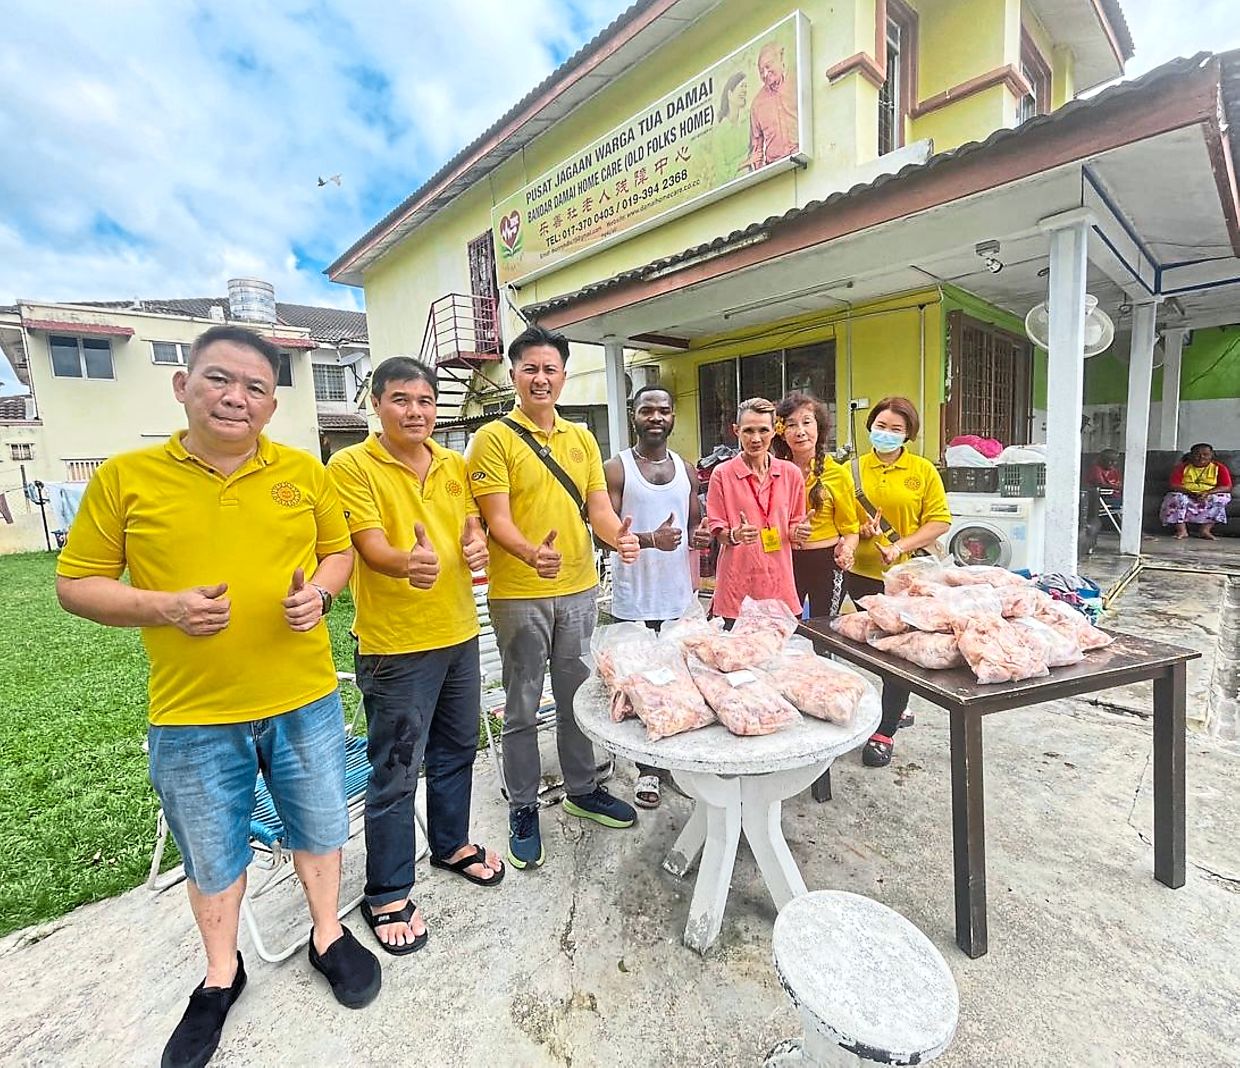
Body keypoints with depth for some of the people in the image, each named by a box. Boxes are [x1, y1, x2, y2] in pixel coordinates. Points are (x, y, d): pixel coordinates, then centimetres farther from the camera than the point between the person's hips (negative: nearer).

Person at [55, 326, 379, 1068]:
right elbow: (76, 583, 0)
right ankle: (222, 975, 47)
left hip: (306, 703, 1)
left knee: (319, 829, 20)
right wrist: (164, 608, -19)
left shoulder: (305, 471, -1)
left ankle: (328, 936, 46)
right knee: (212, 856, 20)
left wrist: (319, 591, -13)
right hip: (193, 718, -1)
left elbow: (340, 550, 9)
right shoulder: (124, 477, -5)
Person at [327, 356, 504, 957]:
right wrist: (408, 562, -41)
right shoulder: (351, 465, -10)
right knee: (395, 773, 6)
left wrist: (476, 544, -12)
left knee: (456, 751, 21)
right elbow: (371, 547, -19)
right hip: (395, 643, -6)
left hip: (459, 633, 6)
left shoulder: (453, 464, 8)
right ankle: (387, 895, 27)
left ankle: (451, 845, 44)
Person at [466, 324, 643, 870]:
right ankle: (523, 809, 29)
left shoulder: (582, 439, 9)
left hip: (580, 589, 5)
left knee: (579, 697, 19)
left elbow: (599, 507, 5)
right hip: (519, 595, -5)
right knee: (523, 708, 9)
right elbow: (496, 519, -14)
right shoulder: (494, 438, -7)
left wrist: (619, 536, -17)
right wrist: (531, 553, -34)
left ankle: (582, 789, 38)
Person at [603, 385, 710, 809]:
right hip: (634, 599, -4)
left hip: (679, 596, 4)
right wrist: (649, 539, -25)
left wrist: (699, 537, -6)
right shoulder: (616, 468, -3)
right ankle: (647, 768, 20)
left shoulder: (685, 468, 11)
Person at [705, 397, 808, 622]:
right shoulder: (722, 474, -4)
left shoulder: (791, 473, 5)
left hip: (779, 581, 3)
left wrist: (798, 532, -7)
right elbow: (717, 530, 0)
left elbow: (795, 524, 15)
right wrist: (735, 535, -20)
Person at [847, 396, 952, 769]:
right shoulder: (855, 469, 3)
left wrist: (901, 546, -15)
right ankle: (894, 708, 37)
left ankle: (885, 732, 9)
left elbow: (940, 521, -3)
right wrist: (861, 529, -14)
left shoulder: (923, 470, -1)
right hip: (863, 573, 3)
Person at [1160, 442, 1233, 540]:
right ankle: (1182, 531, -33)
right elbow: (1174, 485, -9)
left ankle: (1206, 529, -29)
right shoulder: (1182, 466, -1)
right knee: (1176, 497, -32)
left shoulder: (1219, 468, -1)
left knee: (1221, 498, -30)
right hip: (1186, 497, -1)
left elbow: (1227, 487, -9)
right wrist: (1189, 492, -27)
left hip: (1209, 498, 1)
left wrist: (1207, 493, -27)